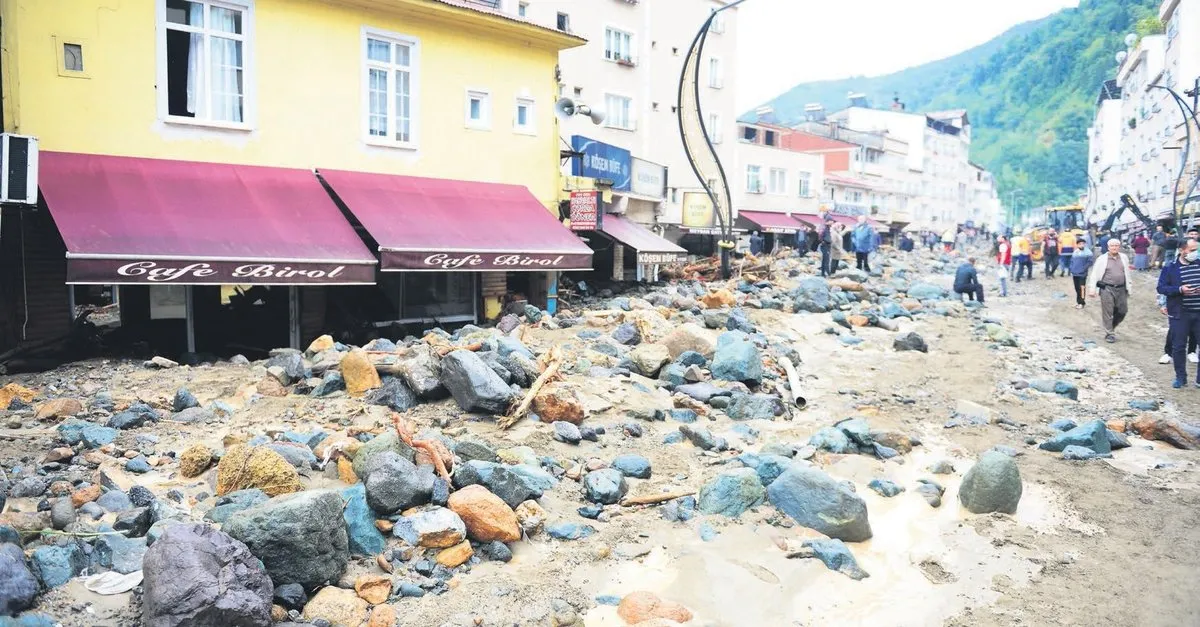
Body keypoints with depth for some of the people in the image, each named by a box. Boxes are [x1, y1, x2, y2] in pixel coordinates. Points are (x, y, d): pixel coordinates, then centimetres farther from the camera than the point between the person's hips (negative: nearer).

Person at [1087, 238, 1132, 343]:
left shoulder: (1124, 258, 9)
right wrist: (1092, 288, -8)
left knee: (1122, 311, 6)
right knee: (1107, 312, -2)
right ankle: (1109, 334, 7)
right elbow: (1094, 274, -2)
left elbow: (1127, 273, 14)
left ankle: (1111, 327, 29)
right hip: (1107, 289, -4)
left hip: (1121, 289, 4)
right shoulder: (1102, 259, -2)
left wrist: (1128, 287, 13)